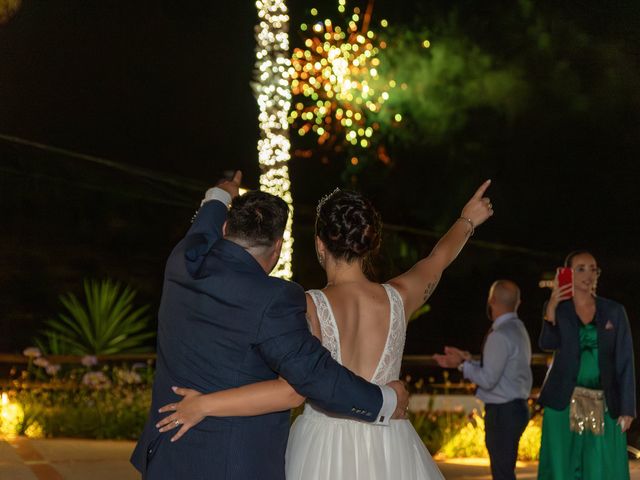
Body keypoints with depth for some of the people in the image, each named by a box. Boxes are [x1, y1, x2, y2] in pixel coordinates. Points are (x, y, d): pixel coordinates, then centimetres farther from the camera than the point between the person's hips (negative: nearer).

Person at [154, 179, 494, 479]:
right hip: (388, 452, 3)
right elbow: (439, 257, 20)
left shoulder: (308, 307, -14)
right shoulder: (398, 298, -1)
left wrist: (206, 404, -26)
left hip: (324, 451, -3)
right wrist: (468, 220, 41)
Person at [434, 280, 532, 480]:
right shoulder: (517, 329, 12)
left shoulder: (500, 336, -18)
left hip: (502, 412, -10)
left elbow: (488, 379, -20)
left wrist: (462, 365, -9)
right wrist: (468, 361, 7)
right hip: (515, 407, 10)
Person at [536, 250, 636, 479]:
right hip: (564, 404, 0)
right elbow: (547, 344, -13)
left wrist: (627, 409, -4)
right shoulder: (557, 308, 5)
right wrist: (551, 308, -27)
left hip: (604, 407, 1)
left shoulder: (614, 311, 6)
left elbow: (625, 362, 3)